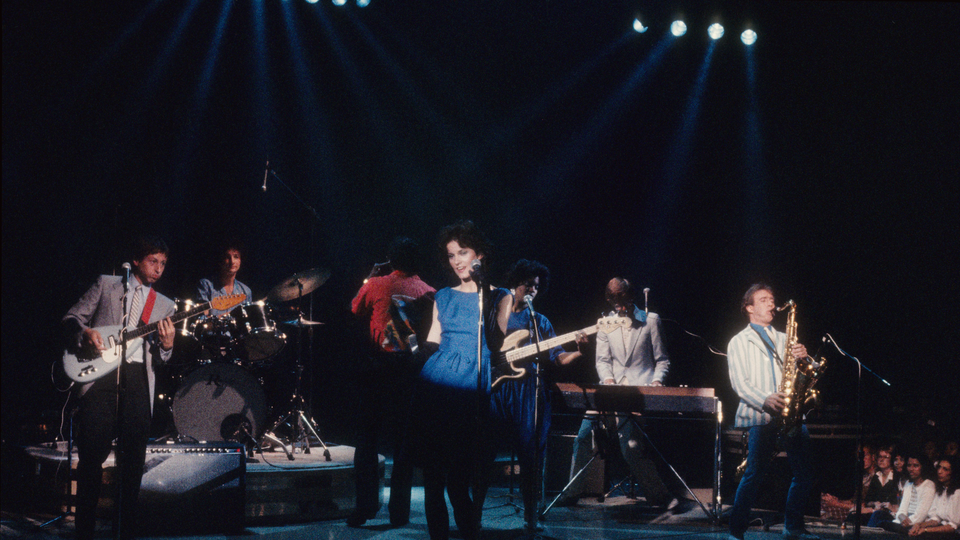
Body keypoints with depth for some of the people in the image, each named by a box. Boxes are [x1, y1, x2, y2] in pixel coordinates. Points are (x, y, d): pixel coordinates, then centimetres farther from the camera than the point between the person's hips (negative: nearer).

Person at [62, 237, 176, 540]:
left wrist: (166, 346, -8)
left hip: (139, 378, 2)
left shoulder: (165, 306, 19)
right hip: (100, 373, -2)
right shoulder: (106, 285, 13)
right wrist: (85, 332, -8)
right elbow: (72, 318, 12)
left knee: (133, 459, 0)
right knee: (92, 453, -5)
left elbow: (159, 359, 14)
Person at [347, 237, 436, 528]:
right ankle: (399, 511, 8)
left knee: (366, 436, 7)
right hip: (411, 369, 1)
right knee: (404, 439, 8)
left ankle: (365, 506, 1)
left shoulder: (374, 285, -1)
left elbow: (355, 313, 14)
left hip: (377, 365, -1)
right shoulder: (428, 292, 3)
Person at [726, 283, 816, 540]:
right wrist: (765, 401, -20)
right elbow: (739, 383, -3)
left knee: (805, 473, -1)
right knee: (754, 475, -13)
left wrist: (804, 358, -4)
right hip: (761, 416, -5)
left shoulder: (784, 339, 25)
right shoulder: (739, 342, 9)